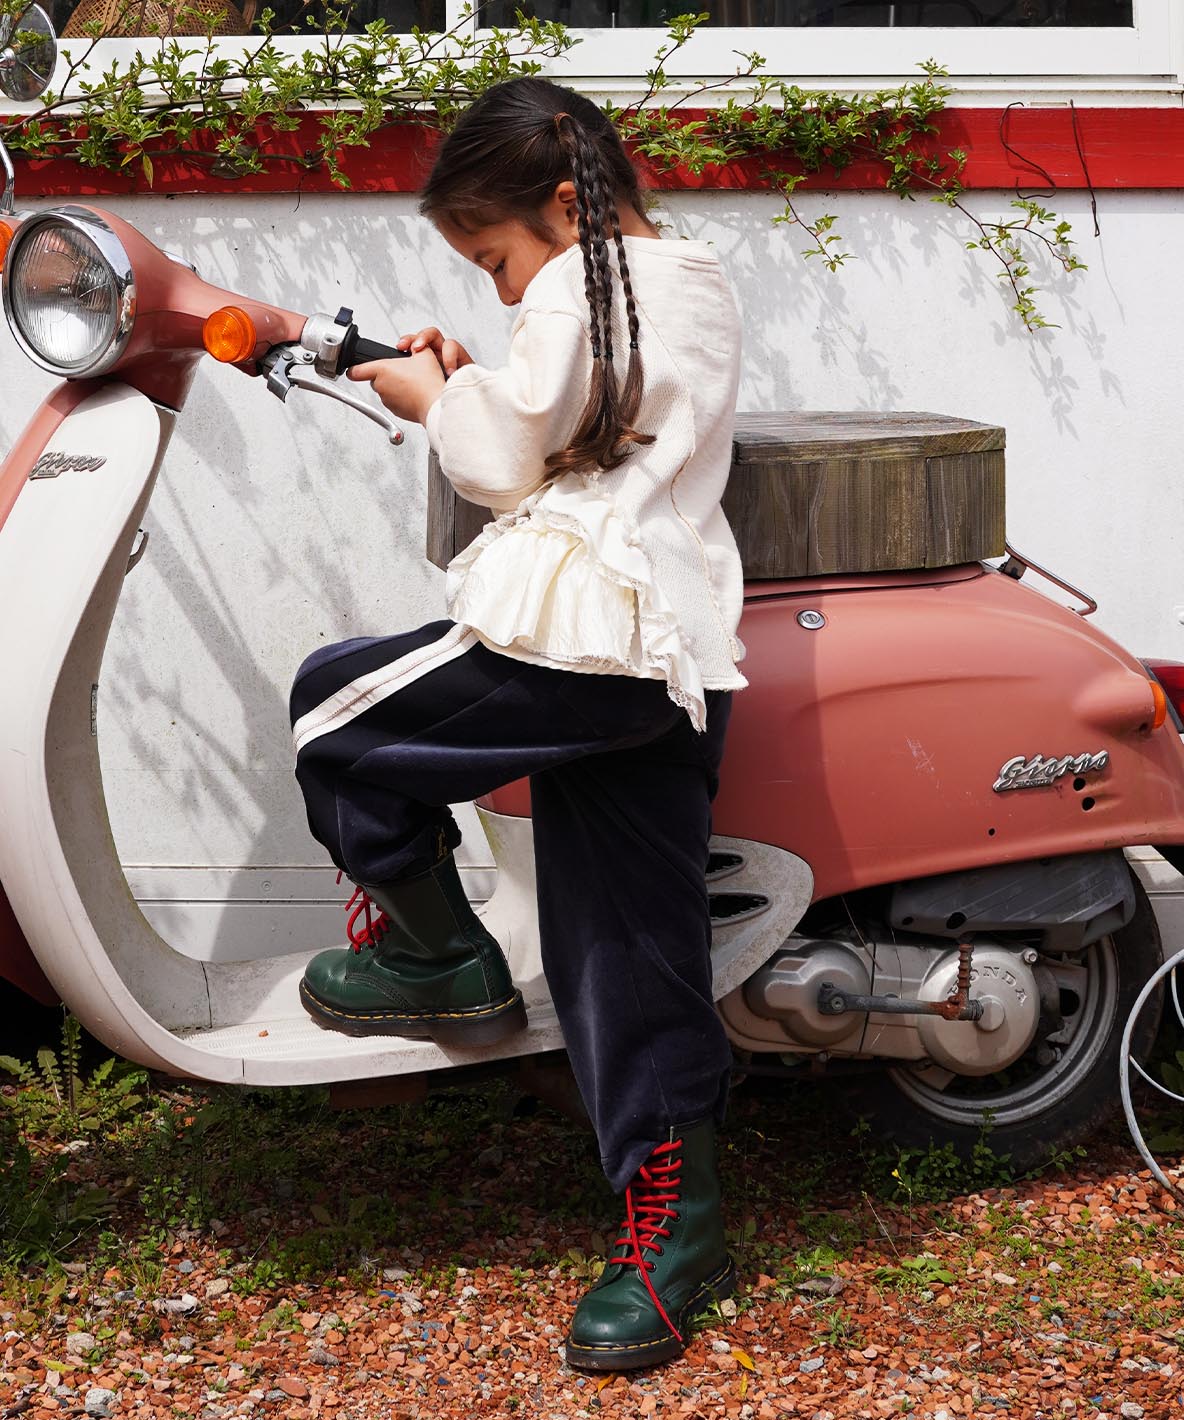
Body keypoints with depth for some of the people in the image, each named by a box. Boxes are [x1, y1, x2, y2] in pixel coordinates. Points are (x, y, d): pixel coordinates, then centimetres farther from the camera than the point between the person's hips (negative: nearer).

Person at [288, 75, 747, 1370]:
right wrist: (475, 388, 20)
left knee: (332, 710, 5)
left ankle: (434, 952, 15)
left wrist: (434, 402, 12)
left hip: (581, 642, -9)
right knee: (633, 955, 9)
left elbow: (508, 465, -5)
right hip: (682, 663, 9)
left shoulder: (575, 292, -6)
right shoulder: (696, 287, 22)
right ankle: (670, 1224, 11)